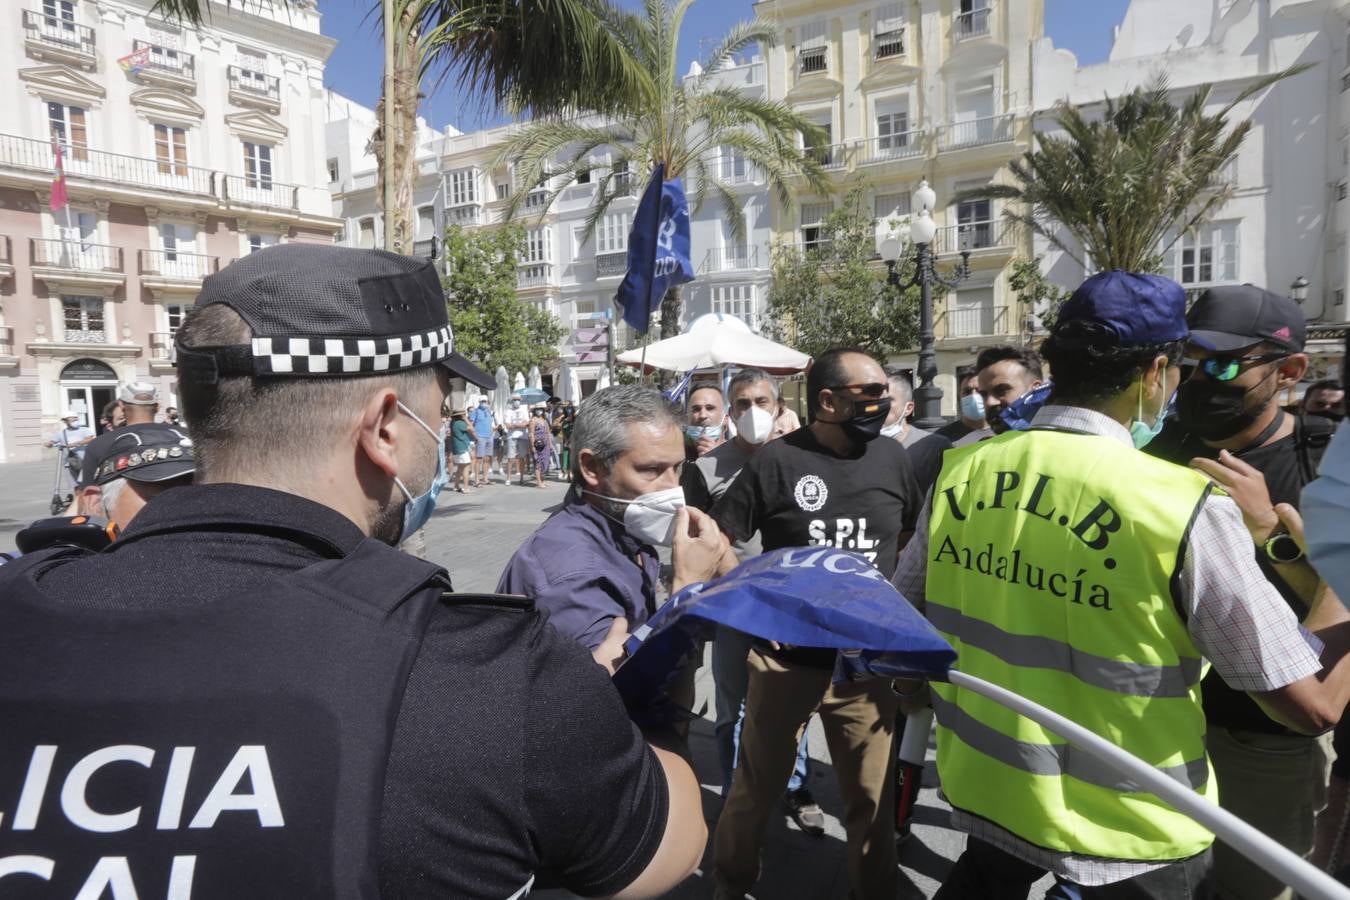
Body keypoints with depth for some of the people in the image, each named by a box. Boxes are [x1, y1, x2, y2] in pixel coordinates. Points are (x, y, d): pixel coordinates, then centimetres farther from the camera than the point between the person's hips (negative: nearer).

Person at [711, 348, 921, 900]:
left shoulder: (891, 458, 1)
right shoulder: (775, 461, -10)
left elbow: (916, 540, 15)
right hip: (784, 660, -2)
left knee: (872, 796, 12)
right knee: (756, 788, 15)